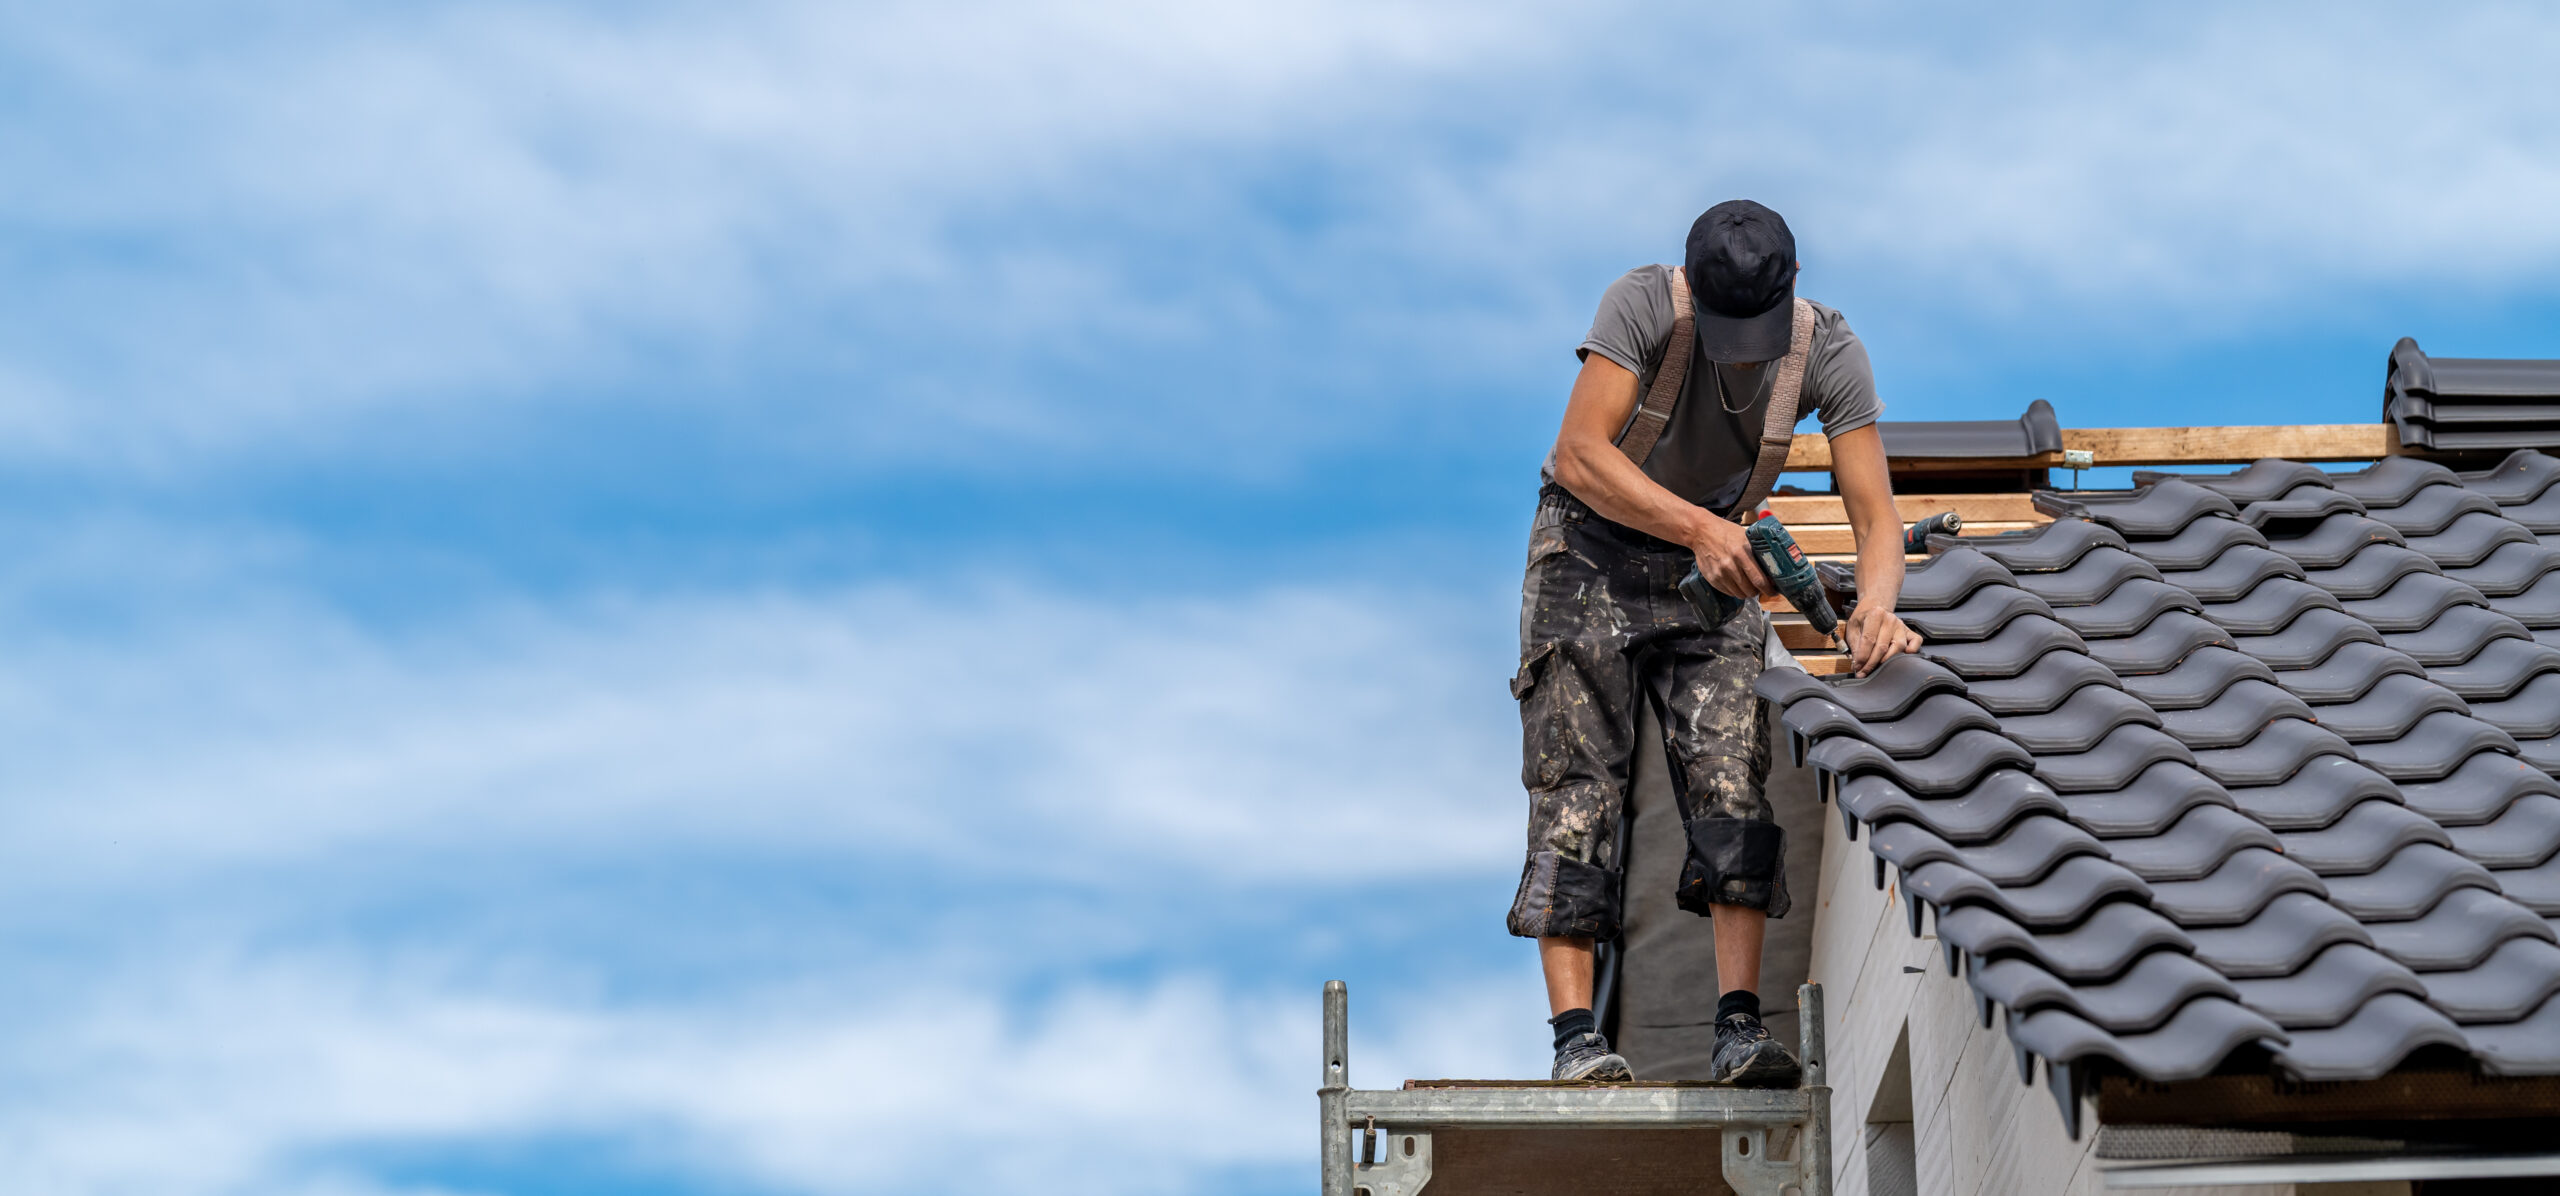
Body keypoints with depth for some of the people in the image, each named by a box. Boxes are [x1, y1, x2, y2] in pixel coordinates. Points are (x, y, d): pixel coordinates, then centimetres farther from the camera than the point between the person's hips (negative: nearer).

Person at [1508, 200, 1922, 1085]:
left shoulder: (1829, 352, -19)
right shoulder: (1643, 304, -26)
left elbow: (1876, 515, -20)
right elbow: (1580, 454, -32)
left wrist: (1875, 605, -41)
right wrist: (1698, 527, -42)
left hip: (1713, 561, 2)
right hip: (1593, 547, -2)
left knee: (1731, 778, -12)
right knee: (1577, 787, -10)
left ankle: (1740, 1025, -16)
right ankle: (1575, 1034, -14)